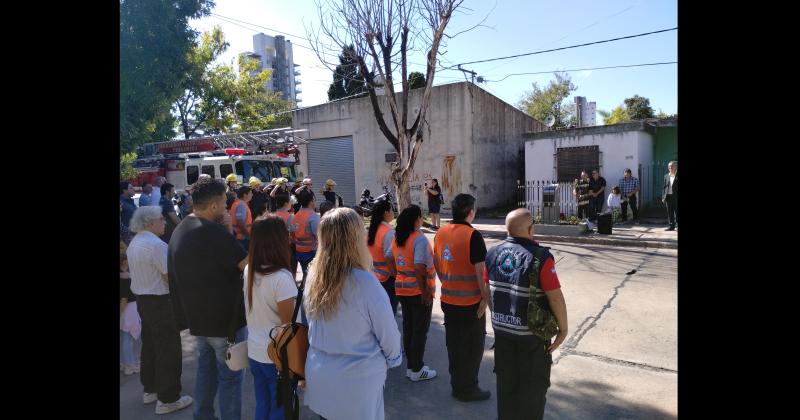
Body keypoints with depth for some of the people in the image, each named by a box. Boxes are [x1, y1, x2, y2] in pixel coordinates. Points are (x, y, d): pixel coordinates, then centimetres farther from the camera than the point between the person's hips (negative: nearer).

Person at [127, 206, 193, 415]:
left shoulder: (134, 243, 8)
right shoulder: (157, 244, -23)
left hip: (142, 299, 10)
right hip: (161, 302, -10)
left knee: (150, 345, 20)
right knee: (169, 349, 1)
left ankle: (150, 389, 34)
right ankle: (167, 399, 9)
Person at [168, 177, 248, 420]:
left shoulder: (179, 231, 6)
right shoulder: (214, 233, -23)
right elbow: (248, 264, -23)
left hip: (197, 317, 8)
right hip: (225, 318, -8)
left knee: (206, 366, 22)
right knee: (230, 375, 5)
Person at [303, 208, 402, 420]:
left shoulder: (313, 276, -10)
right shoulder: (365, 283, -27)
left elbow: (311, 322, 4)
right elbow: (388, 332, -14)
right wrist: (393, 359, 6)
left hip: (319, 375, 5)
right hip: (357, 380, -5)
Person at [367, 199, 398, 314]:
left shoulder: (371, 229, 4)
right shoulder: (389, 232, -19)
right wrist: (396, 273, -12)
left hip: (374, 275, 8)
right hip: (388, 277, -8)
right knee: (390, 309, 4)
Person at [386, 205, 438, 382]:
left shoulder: (397, 238, 5)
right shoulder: (420, 239, -19)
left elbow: (389, 258, 10)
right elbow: (419, 268, -26)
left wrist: (398, 276, 11)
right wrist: (426, 292, -20)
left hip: (402, 289, 7)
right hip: (418, 291, -7)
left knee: (408, 327, 17)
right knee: (420, 330, 6)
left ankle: (410, 366, 29)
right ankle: (416, 370, 16)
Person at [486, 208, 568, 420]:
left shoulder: (493, 253, -4)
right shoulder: (540, 257, -22)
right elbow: (555, 298, -19)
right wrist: (563, 329, -6)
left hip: (501, 329, 5)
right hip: (532, 333, -5)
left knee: (505, 381, 21)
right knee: (533, 386, 15)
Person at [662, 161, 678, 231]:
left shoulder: (677, 176, -2)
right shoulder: (666, 176, 10)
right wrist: (663, 197, 6)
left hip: (675, 197, -4)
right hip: (668, 197, 4)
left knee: (676, 212, -1)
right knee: (670, 212, 7)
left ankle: (677, 225, 6)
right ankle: (671, 226, 13)